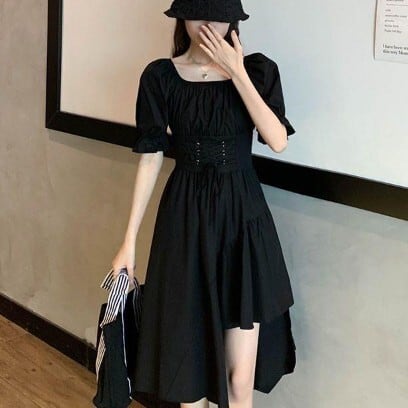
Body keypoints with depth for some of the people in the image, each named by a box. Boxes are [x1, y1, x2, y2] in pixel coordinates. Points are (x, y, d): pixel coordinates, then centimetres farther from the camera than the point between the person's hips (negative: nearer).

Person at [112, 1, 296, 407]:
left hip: (243, 215, 0)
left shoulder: (258, 69, -1)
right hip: (185, 216, 1)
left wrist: (238, 73, -17)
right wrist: (129, 239, -2)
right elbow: (150, 158, 0)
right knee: (187, 355, 11)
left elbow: (278, 140, -14)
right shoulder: (160, 76, -2)